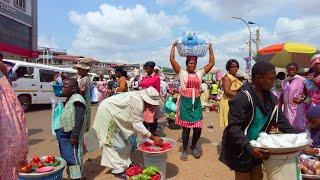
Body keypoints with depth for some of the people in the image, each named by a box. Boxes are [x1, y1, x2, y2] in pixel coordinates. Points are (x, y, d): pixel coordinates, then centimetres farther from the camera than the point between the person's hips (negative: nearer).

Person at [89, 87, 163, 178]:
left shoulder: (139, 98, -2)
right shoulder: (137, 100, -29)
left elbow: (137, 122, 5)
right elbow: (137, 124, -28)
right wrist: (153, 137, -25)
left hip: (114, 114, 10)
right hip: (107, 112, -10)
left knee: (124, 141, 14)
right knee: (114, 143, -3)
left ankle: (125, 164, 27)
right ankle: (117, 169, 10)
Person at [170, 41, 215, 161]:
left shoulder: (199, 73, 10)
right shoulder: (182, 73, 1)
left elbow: (212, 63, 11)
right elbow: (172, 60, -5)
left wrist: (210, 48, 13)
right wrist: (174, 46, 3)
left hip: (196, 103, 3)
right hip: (185, 102, -3)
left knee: (198, 128, 3)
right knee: (186, 128, 4)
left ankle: (193, 146, 31)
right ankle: (185, 150, 22)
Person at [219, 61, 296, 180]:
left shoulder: (271, 98, 0)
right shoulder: (242, 98, -27)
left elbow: (281, 120, 9)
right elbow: (234, 127, -29)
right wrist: (249, 148, -34)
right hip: (241, 149, -8)